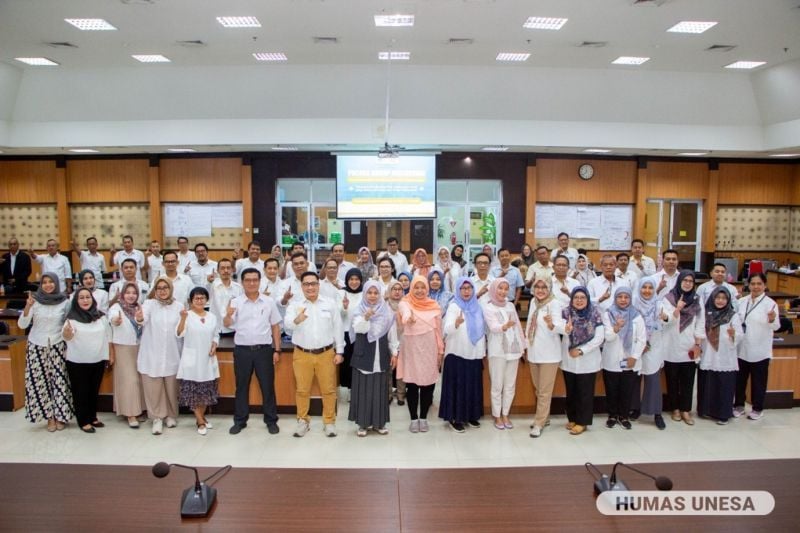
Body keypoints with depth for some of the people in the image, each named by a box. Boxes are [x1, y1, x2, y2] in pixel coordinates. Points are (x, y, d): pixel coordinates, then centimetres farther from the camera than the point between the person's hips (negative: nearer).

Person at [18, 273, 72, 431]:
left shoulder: (64, 302, -2)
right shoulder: (35, 301, -5)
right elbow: (22, 325, -9)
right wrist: (27, 307, -21)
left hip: (58, 346, 0)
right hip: (37, 346, 0)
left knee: (59, 380, -1)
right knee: (41, 381, 0)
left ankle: (60, 416, 10)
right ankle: (50, 417, 11)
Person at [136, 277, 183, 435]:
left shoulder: (178, 306, 3)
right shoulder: (149, 303, -4)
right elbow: (144, 319, -25)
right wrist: (140, 319, -47)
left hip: (172, 354, 2)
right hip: (152, 354, -1)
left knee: (171, 387, 10)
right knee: (153, 388, 3)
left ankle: (171, 415, 27)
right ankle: (157, 418, 15)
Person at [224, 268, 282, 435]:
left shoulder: (269, 302, 1)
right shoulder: (236, 302, -1)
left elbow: (275, 327, 5)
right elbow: (226, 325, -8)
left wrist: (277, 350, 2)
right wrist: (228, 315, -31)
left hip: (264, 349, 0)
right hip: (242, 350, 0)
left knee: (267, 386, 6)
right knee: (241, 386, 10)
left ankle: (271, 420, 17)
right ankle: (240, 420, 23)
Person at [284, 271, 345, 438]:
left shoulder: (330, 304, 3)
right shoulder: (295, 305, -1)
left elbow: (338, 329, 6)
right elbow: (287, 324, -19)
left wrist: (339, 352, 3)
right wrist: (296, 320, -42)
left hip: (326, 354, 0)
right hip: (302, 354, 0)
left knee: (328, 389, 7)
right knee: (302, 390, 9)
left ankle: (329, 421, 19)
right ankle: (303, 420, 24)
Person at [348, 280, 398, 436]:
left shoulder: (387, 311, 3)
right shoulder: (359, 311, -3)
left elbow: (392, 334, 7)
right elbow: (358, 329, -21)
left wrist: (394, 353, 5)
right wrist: (366, 317, -39)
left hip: (381, 357, 2)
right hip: (363, 356, -2)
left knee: (380, 389, 7)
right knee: (363, 389, 2)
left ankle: (379, 422, 19)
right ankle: (362, 423, 13)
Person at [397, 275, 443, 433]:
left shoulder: (434, 306, 4)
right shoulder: (405, 303, -4)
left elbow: (438, 330, 8)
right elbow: (405, 311, -30)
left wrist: (440, 351, 6)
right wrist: (408, 317, -53)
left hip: (429, 350, 2)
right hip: (411, 350, -2)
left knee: (428, 386, 6)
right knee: (411, 386, 4)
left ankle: (423, 418, 20)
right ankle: (414, 419, 17)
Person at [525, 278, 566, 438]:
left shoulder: (554, 303, -17)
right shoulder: (533, 301, 4)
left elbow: (560, 327, -31)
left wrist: (551, 324, -52)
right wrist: (527, 338, 18)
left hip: (549, 353, -7)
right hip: (533, 351, 7)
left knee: (545, 391, 1)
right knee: (538, 389, 19)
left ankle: (539, 423, 11)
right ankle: (544, 417, 34)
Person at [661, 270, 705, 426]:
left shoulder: (697, 301, 6)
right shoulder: (669, 298, -3)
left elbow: (700, 324, 5)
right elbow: (666, 320, -12)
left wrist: (698, 344, -1)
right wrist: (677, 309, -29)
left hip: (689, 348, 2)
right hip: (672, 348, -2)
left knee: (688, 381, 5)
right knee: (673, 380, 7)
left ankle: (685, 410, 13)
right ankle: (675, 409, 19)